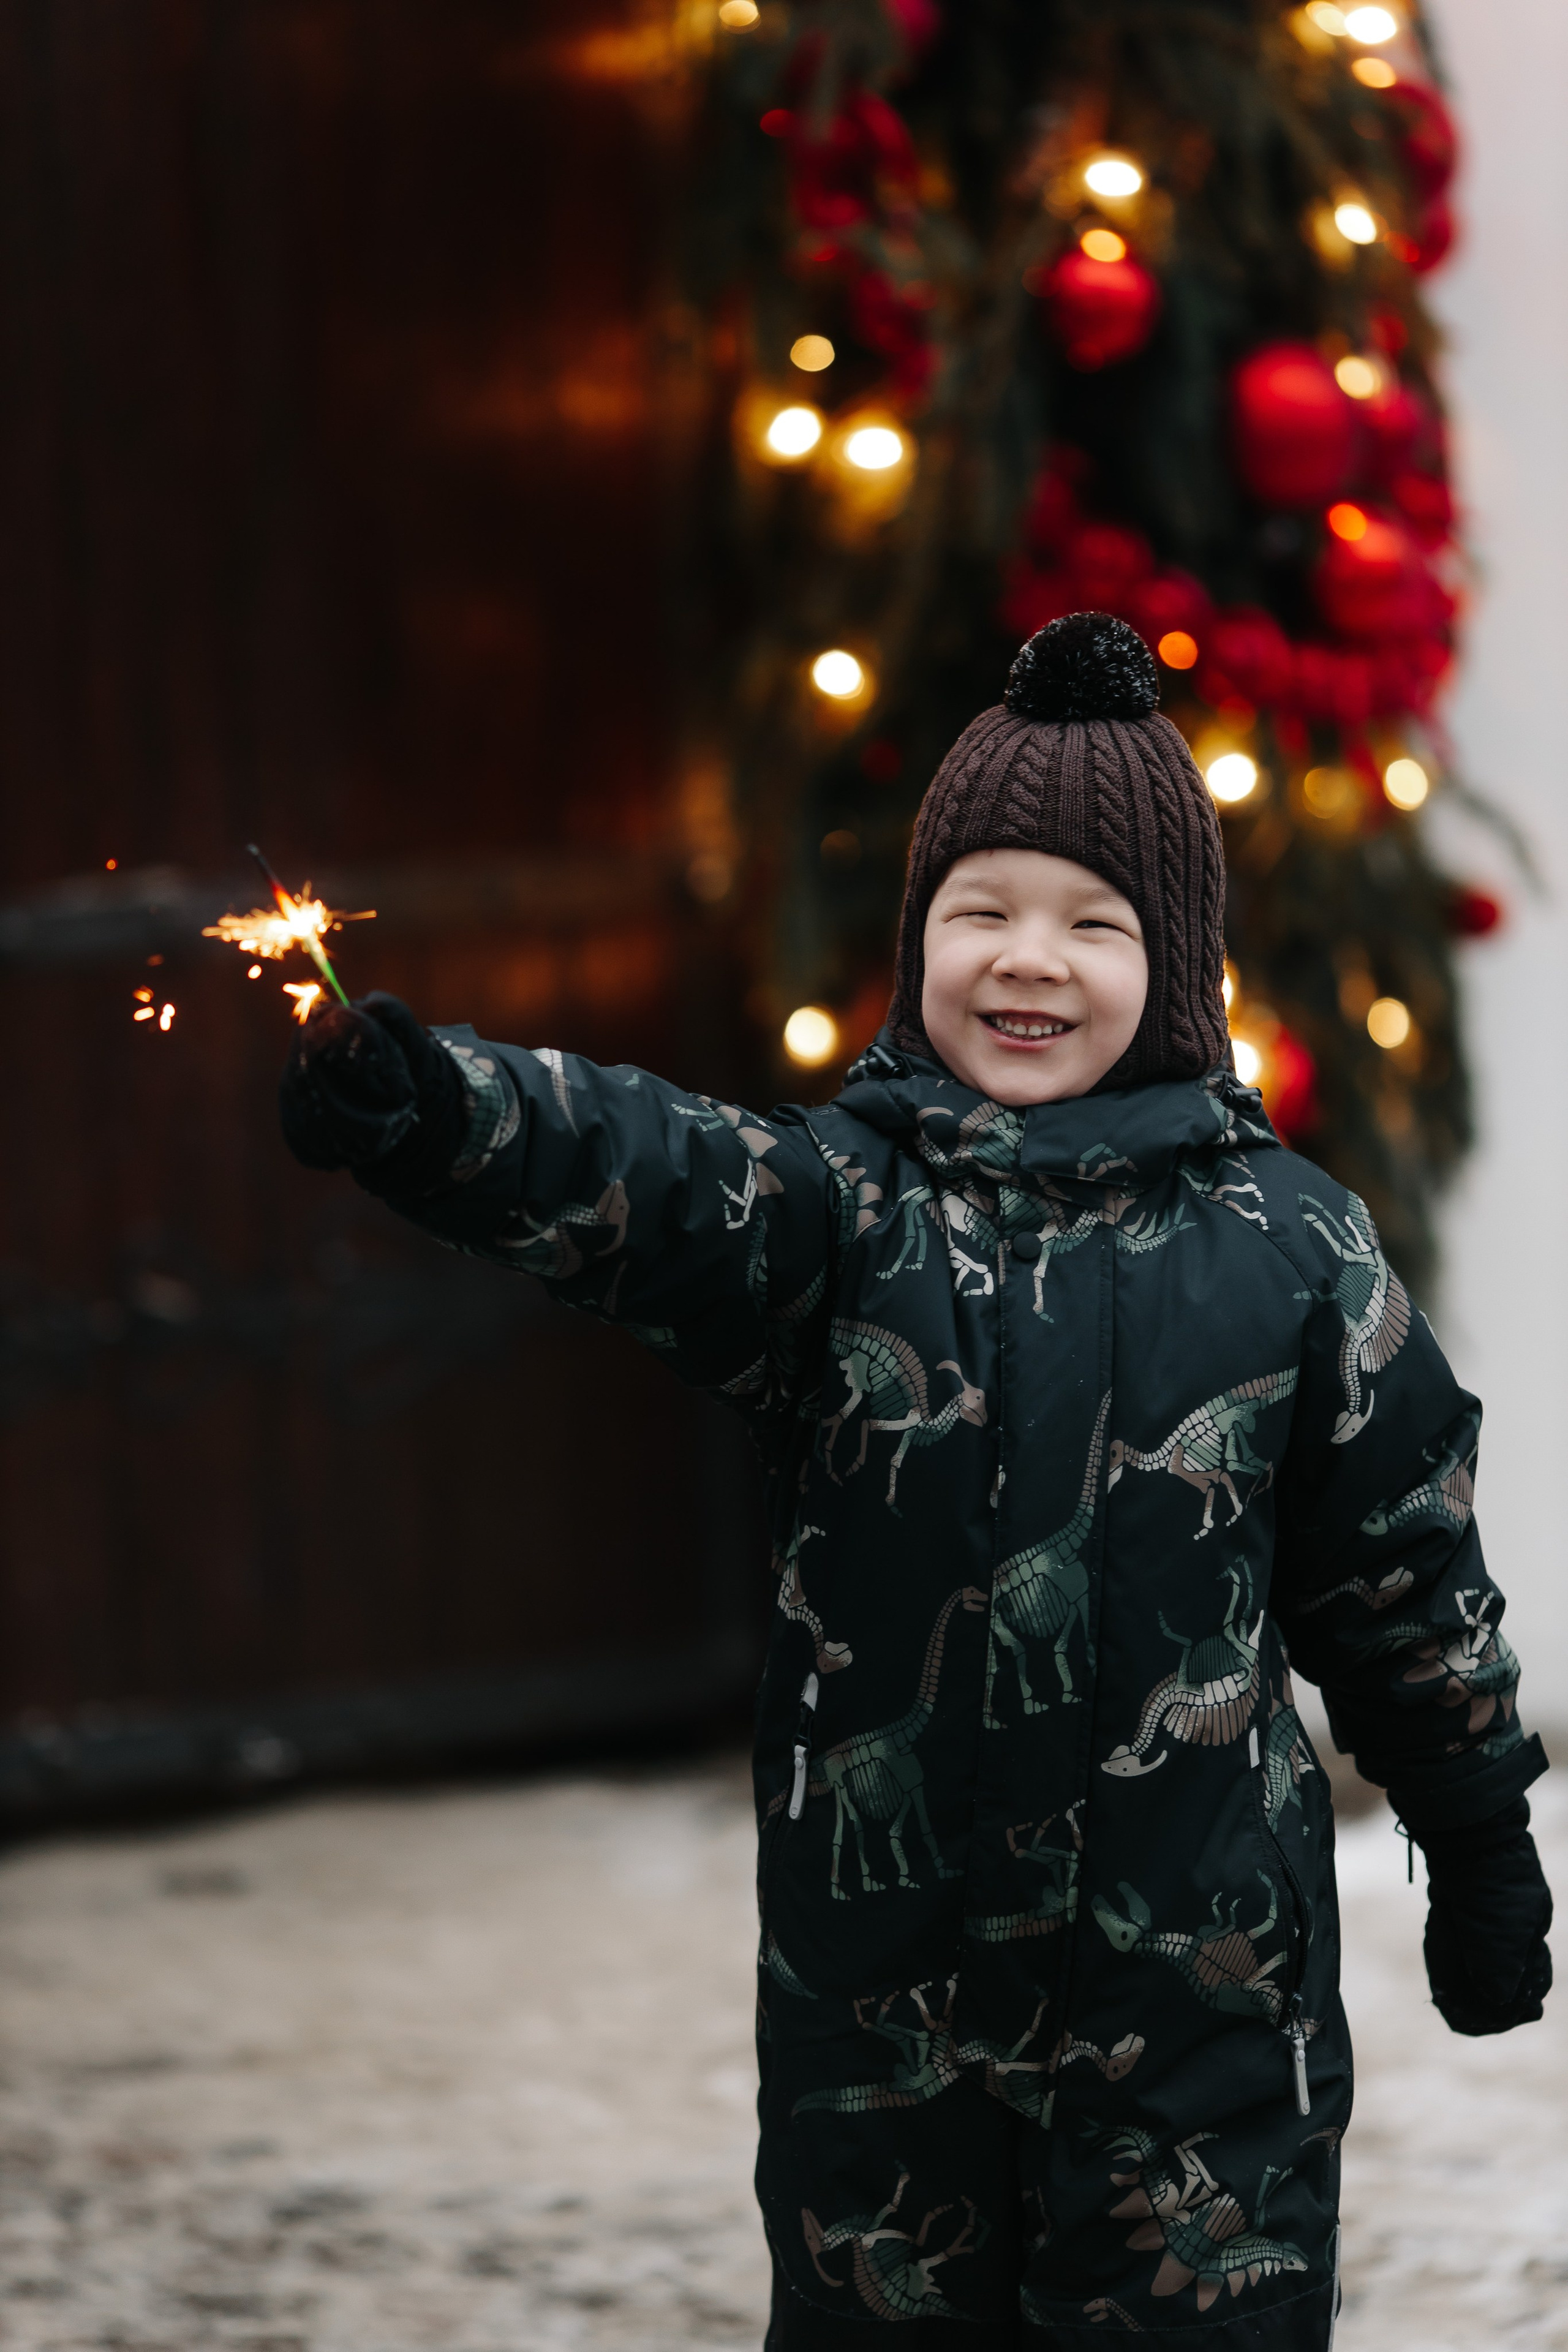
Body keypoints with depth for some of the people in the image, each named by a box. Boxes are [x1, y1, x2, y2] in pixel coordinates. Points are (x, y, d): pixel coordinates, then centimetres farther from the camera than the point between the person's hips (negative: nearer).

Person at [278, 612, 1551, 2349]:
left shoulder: (1287, 1247, 1)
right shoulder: (835, 1206, -1)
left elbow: (1407, 1575, 9)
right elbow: (641, 1176, -22)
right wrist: (420, 1112, -43)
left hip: (1199, 1977, -1)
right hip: (881, 1954, 1)